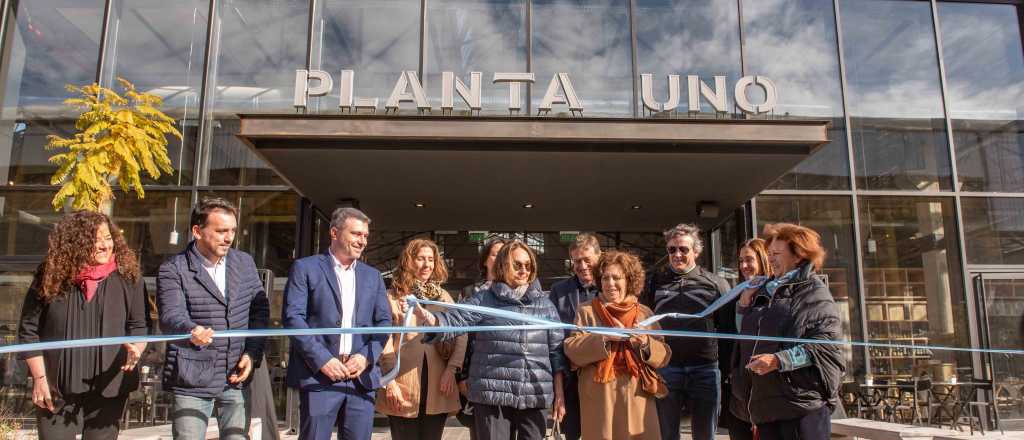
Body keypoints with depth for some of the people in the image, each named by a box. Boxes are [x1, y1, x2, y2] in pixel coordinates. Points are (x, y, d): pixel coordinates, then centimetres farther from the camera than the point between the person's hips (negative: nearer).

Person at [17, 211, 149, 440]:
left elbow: (140, 326, 0)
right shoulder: (51, 278, -4)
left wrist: (135, 348, -21)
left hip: (108, 389, 0)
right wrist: (40, 378, -3)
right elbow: (29, 330, 2)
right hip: (57, 389, 0)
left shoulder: (128, 277, -3)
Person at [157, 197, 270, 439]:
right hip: (192, 382, -4)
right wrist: (191, 331, -42)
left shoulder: (245, 262, 8)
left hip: (237, 379, 4)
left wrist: (253, 353, -1)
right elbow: (170, 315, -20)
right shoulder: (173, 270, -6)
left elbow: (260, 310, 11)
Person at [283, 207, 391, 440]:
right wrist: (322, 359, -14)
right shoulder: (305, 268, 3)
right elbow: (292, 317, -6)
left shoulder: (373, 276, 17)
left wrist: (367, 356, -5)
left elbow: (384, 321, 12)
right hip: (319, 375, -4)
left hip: (362, 376, 4)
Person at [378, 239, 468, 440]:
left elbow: (461, 335, 8)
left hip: (438, 384, 3)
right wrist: (390, 380, -10)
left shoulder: (443, 297, 14)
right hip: (404, 385, -3)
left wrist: (451, 370, -5)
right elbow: (384, 341, -2)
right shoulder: (392, 296, 4)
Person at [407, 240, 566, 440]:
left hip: (534, 397, 2)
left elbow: (556, 350, 9)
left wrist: (559, 395, 6)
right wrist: (424, 315, -30)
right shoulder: (484, 300, 3)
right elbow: (454, 321, -10)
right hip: (492, 396, -2)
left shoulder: (544, 303, 9)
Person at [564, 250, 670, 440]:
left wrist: (646, 344, -12)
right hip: (600, 399, -2)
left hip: (637, 398, 2)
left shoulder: (645, 313, 11)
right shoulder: (587, 311, 5)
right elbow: (572, 351, -6)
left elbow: (664, 356, 7)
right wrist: (604, 338, -17)